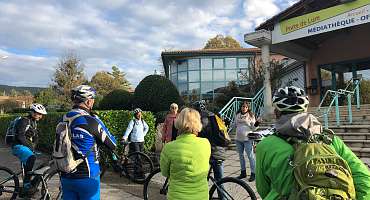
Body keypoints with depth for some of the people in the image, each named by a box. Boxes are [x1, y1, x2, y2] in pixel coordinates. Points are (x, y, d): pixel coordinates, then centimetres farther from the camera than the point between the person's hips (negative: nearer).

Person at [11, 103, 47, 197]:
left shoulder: (34, 122, 17)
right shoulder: (24, 121, -11)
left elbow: (36, 137, 18)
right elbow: (20, 136, -20)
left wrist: (33, 146, 1)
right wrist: (30, 145, -17)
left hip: (27, 147, 9)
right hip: (19, 146, -9)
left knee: (27, 168, 10)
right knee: (31, 158, -35)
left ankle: (25, 190, 22)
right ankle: (27, 184, -32)